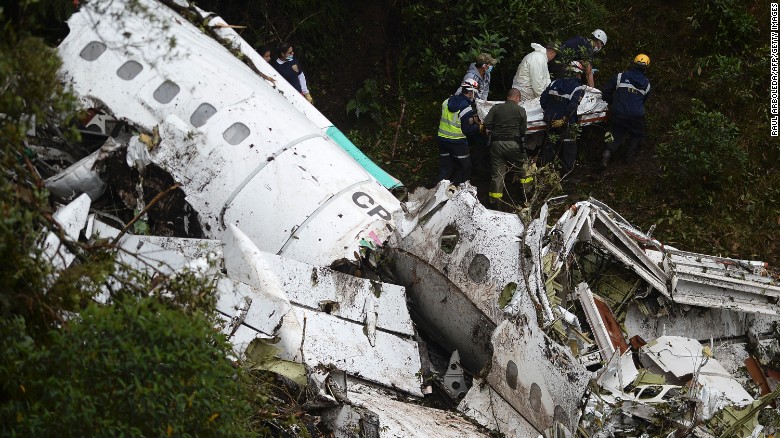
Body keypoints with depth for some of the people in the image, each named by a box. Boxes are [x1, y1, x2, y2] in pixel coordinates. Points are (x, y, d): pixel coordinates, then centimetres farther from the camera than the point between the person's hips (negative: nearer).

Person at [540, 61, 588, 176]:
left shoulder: (556, 82, 6)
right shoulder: (579, 87, -9)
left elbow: (543, 98, 4)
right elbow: (572, 105, -22)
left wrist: (547, 111, 14)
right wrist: (564, 118, -15)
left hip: (551, 120, 5)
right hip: (566, 123, -5)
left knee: (549, 145, 18)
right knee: (569, 146, 7)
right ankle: (568, 172, 10)